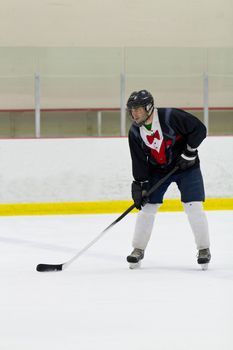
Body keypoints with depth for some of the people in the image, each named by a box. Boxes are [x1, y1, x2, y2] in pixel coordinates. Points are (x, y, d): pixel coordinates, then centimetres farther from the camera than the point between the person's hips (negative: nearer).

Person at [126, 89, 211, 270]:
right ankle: (138, 249, 12)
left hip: (186, 166, -4)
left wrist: (189, 152, -20)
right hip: (157, 170, 4)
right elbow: (139, 161, -5)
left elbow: (199, 129, -20)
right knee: (147, 206, 0)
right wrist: (140, 185, -10)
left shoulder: (171, 116, -25)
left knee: (193, 206, -11)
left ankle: (204, 249, 1)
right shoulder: (135, 132, -9)